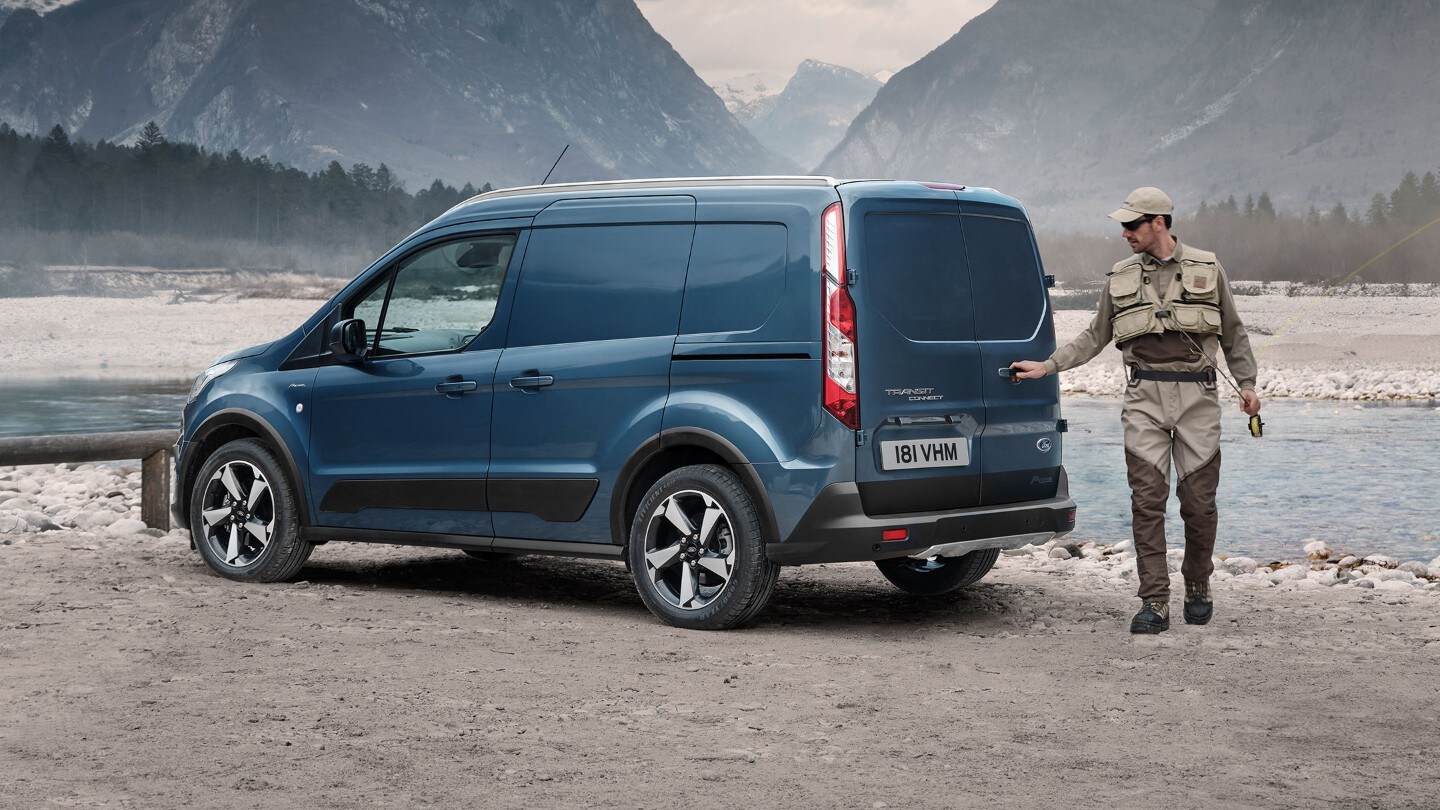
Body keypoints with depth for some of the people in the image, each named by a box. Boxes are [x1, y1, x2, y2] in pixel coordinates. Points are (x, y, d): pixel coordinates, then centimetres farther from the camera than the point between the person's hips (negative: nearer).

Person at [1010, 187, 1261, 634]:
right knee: (1147, 499, -6)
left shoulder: (1207, 269, 7)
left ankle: (1198, 588, 22)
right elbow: (1094, 337, 16)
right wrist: (1046, 366, 8)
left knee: (1199, 500, 1)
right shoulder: (1121, 277, 11)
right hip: (1145, 396, 1)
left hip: (1197, 395, -1)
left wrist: (1247, 384, 7)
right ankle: (1155, 602, -4)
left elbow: (1233, 333, 14)